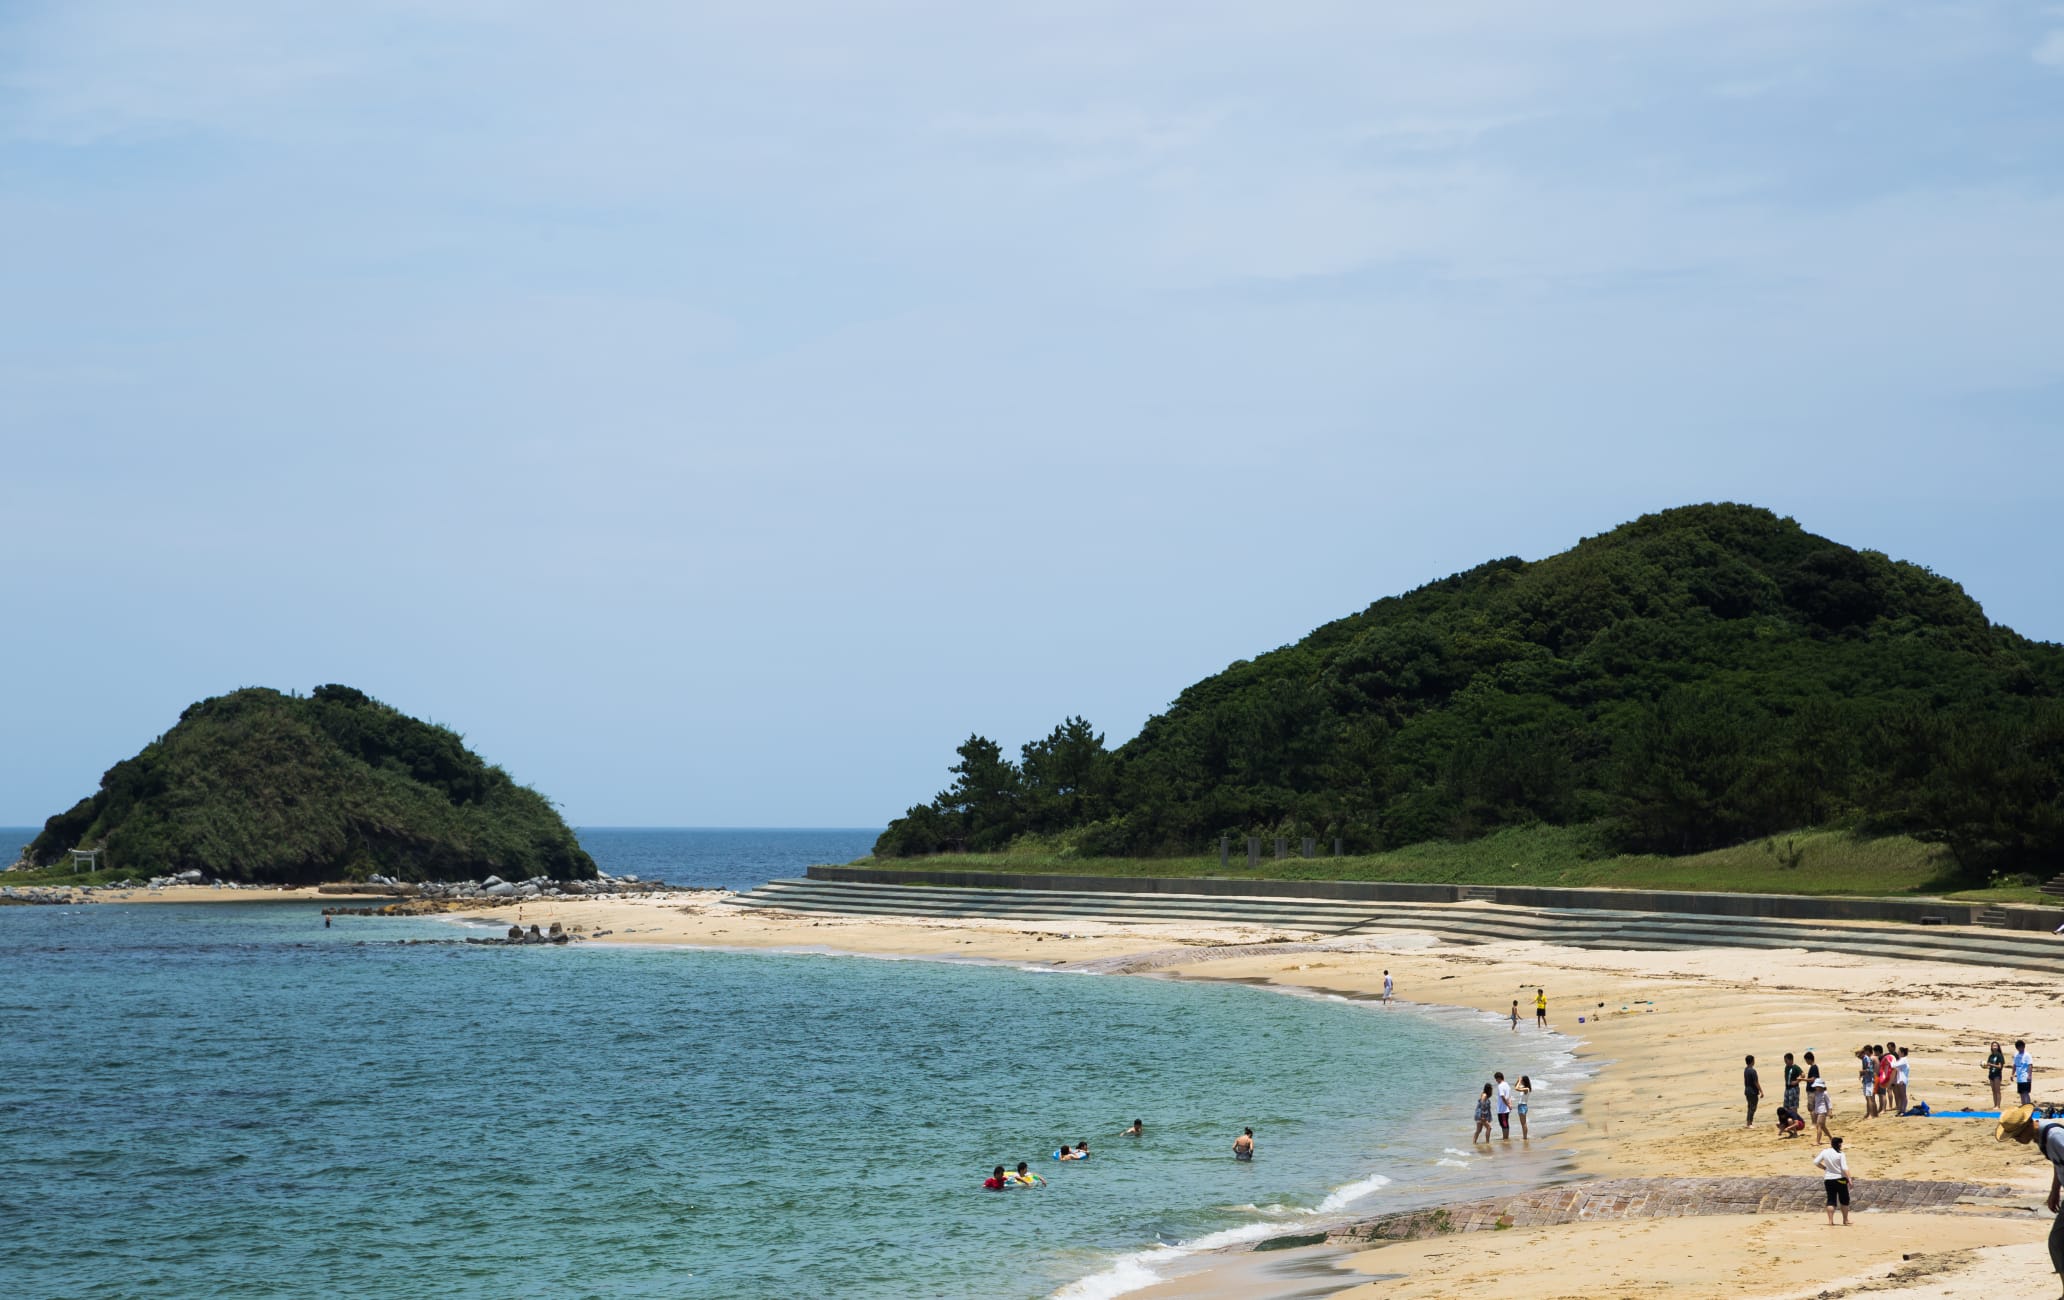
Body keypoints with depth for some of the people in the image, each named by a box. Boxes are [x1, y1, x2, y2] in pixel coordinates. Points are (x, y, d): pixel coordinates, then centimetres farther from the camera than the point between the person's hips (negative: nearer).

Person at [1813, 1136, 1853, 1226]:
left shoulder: (1824, 1152, -1)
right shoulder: (1840, 1154, -13)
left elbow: (1816, 1162, 2)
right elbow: (1844, 1168, -18)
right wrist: (1849, 1179, -17)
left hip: (1828, 1179, 3)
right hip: (1840, 1179, -3)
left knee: (1831, 1200, 6)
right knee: (1844, 1200, 12)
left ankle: (1830, 1221, -1)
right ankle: (1845, 1220, 19)